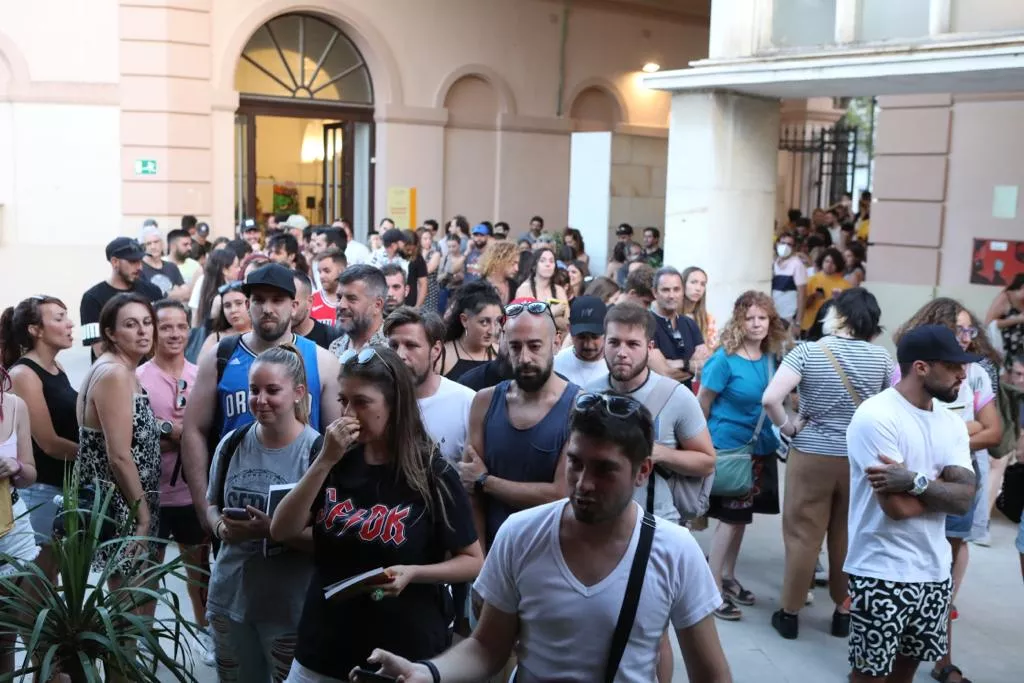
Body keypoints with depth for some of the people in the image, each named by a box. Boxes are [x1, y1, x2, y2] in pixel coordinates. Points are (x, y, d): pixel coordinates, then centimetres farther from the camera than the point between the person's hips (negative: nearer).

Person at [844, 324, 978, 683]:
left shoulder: (952, 423, 5)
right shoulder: (876, 416, -17)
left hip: (935, 571, 7)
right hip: (882, 573, -7)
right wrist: (941, 484, -6)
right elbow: (898, 508, -22)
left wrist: (916, 482, -22)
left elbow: (964, 499, -6)